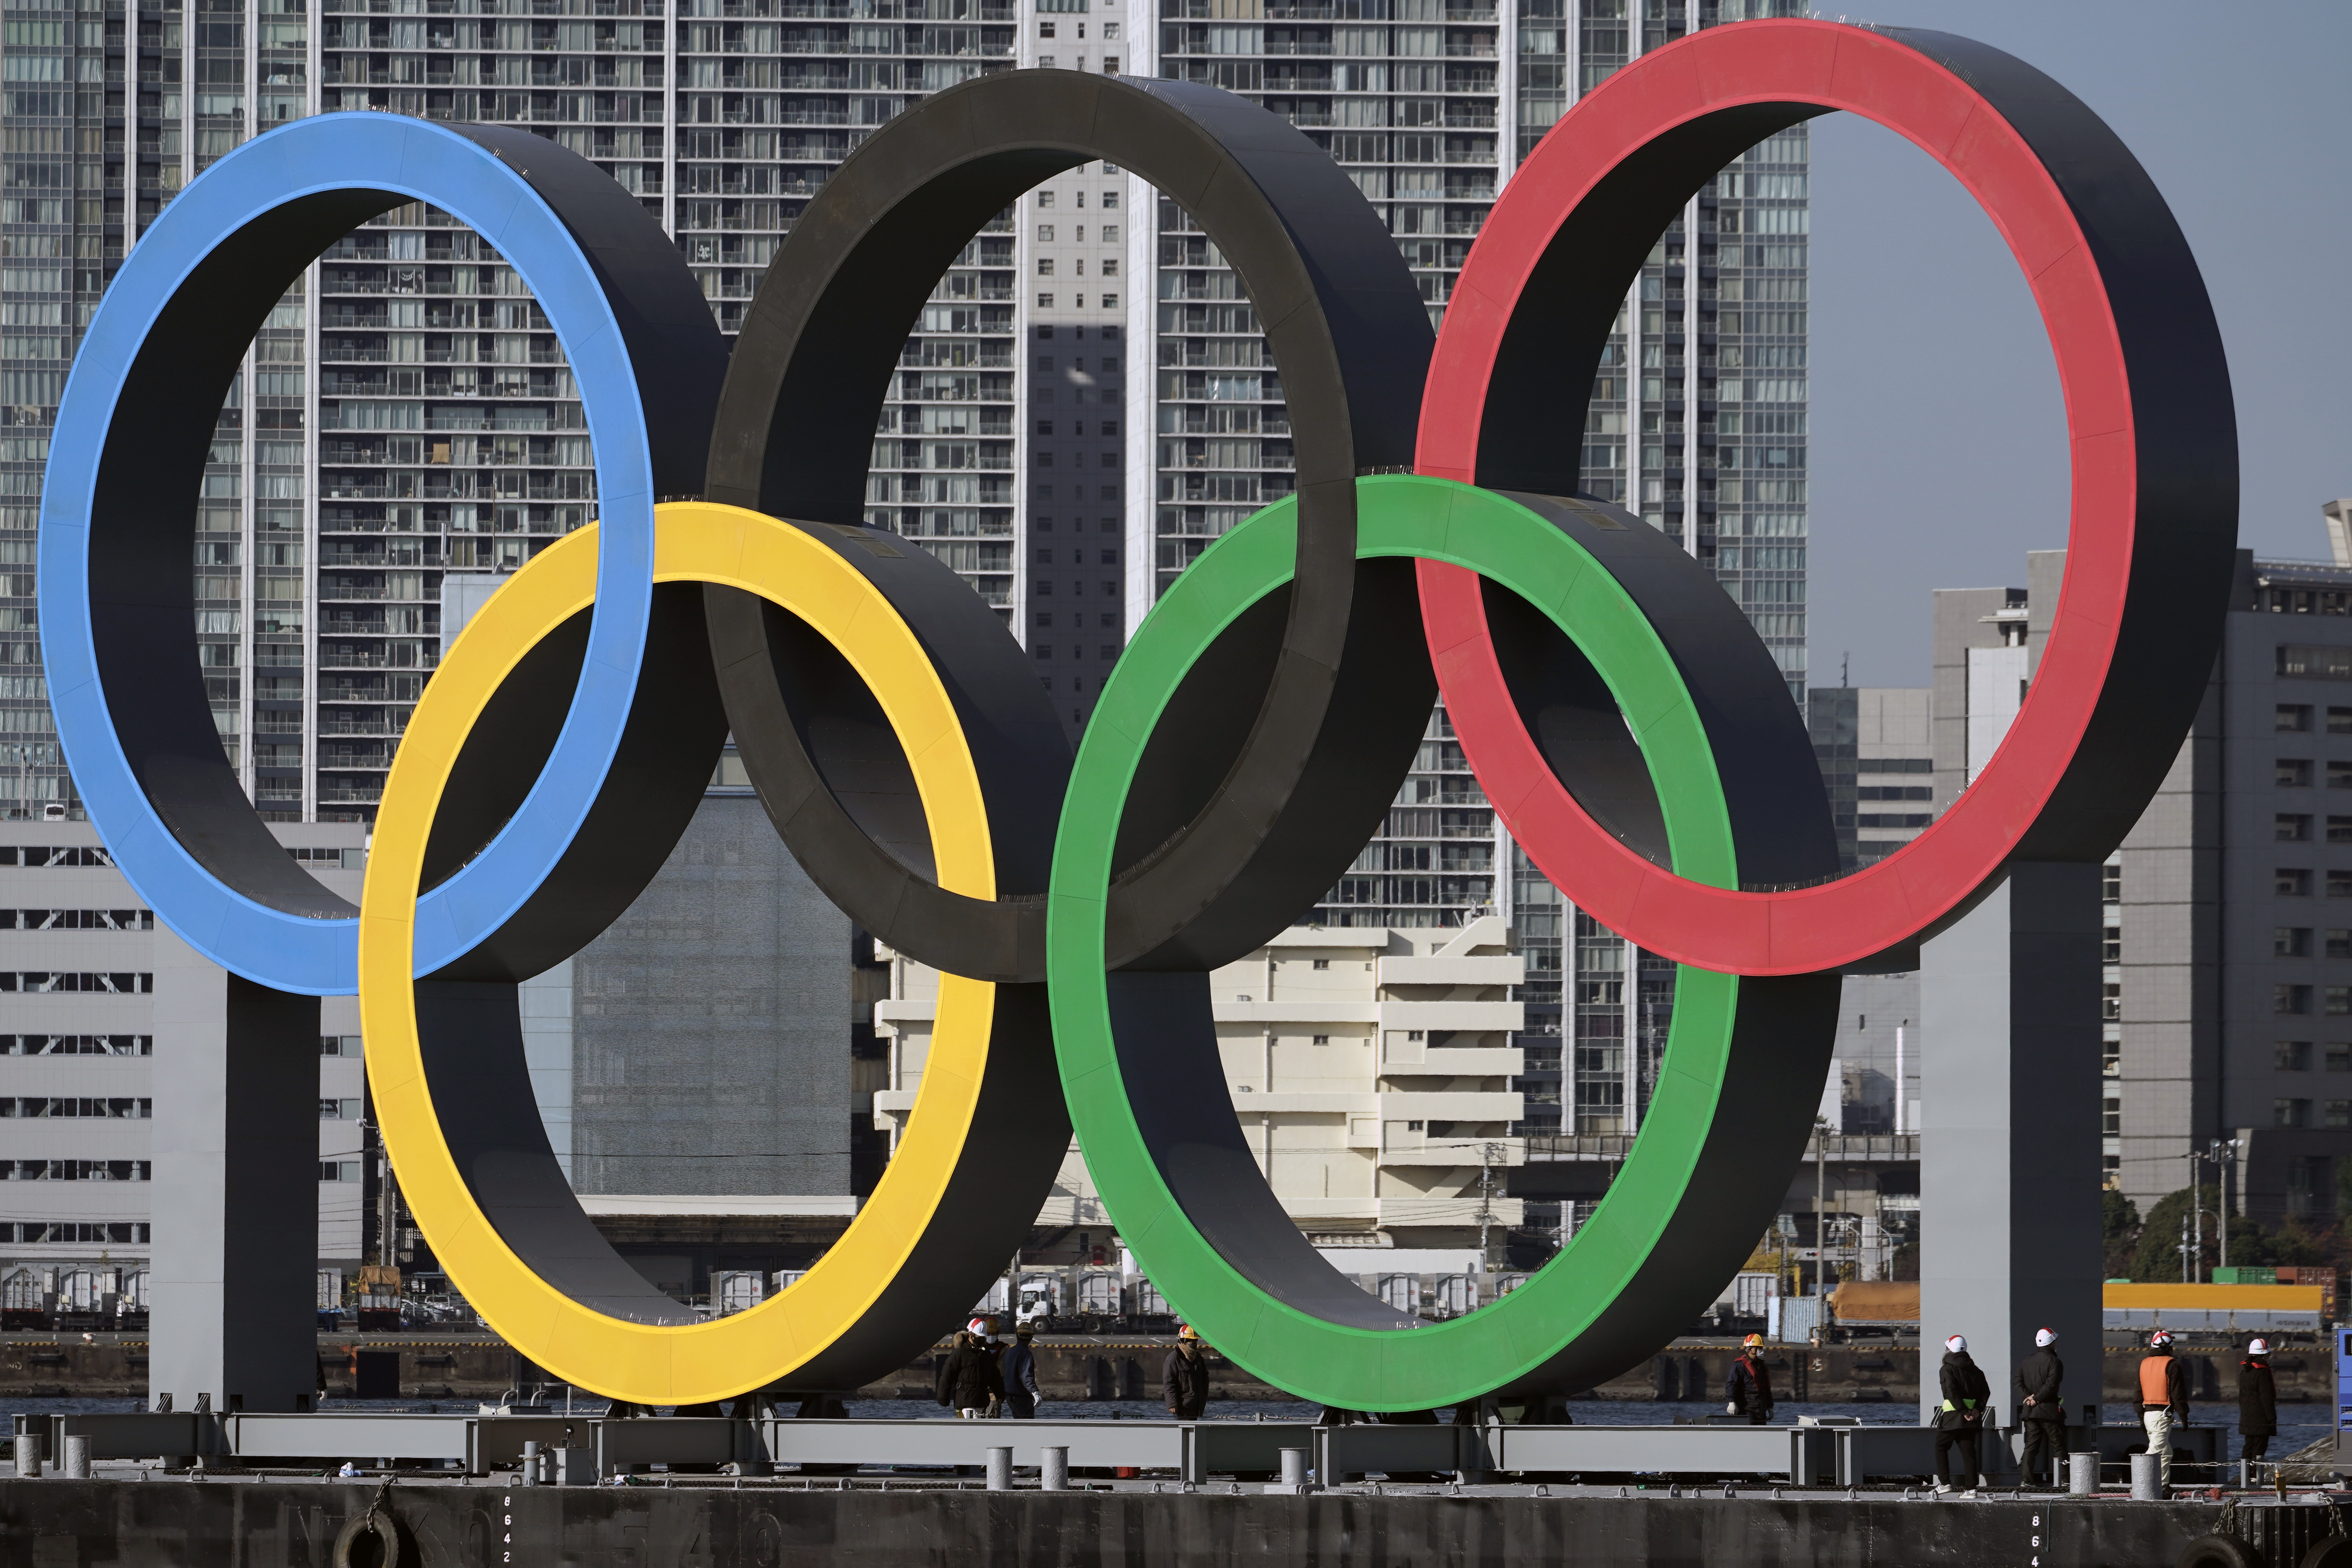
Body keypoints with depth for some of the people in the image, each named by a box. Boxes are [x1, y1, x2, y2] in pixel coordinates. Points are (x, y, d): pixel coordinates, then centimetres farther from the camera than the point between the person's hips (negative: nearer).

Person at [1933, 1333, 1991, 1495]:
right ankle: (1971, 1486, 1)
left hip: (1952, 1415, -5)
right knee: (1968, 1450, 6)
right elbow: (1985, 1392, 7)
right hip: (1972, 1419, 5)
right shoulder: (1975, 1370, 14)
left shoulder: (1948, 1369, -5)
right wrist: (1977, 1409, -2)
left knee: (1941, 1447, 8)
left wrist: (1964, 1412, -16)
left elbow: (1952, 1392, -16)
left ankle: (1944, 1483, 0)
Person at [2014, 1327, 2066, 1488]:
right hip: (2049, 1410, -5)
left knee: (2031, 1446, 5)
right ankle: (2062, 1479, -2)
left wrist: (2028, 1397, -4)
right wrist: (2036, 1398, -11)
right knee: (2058, 1446, 2)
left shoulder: (2026, 1362, 13)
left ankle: (2027, 1479, -4)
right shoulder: (2054, 1362, -8)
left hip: (2030, 1412, 5)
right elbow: (2051, 1385, -19)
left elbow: (2018, 1382, 6)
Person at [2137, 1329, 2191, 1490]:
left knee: (2166, 1453, 16)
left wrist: (2141, 1417, 22)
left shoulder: (2144, 1363, 14)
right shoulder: (2172, 1365, -8)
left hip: (2147, 1411, 7)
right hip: (2163, 1413, -7)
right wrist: (2184, 1416, -5)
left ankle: (2164, 1485, 14)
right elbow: (2178, 1393, -10)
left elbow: (2139, 1392, 17)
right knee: (2156, 1450, -10)